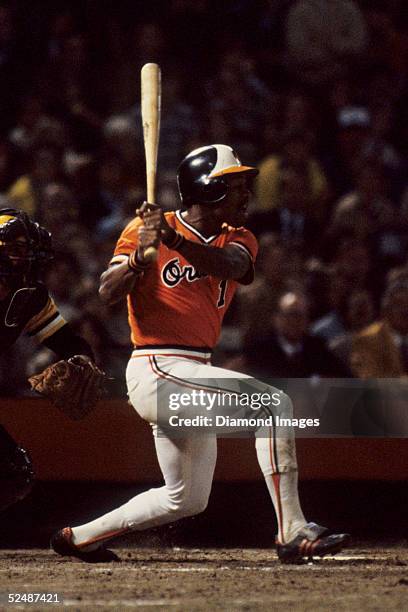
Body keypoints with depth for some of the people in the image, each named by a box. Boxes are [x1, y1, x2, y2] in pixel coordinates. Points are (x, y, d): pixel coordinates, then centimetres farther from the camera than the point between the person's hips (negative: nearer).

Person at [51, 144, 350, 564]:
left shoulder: (237, 239, 10)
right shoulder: (143, 228, -4)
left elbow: (230, 265, -15)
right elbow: (107, 292, -13)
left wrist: (173, 239, -33)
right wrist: (139, 256, -32)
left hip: (193, 375, 8)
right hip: (156, 370, -8)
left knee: (187, 500, 16)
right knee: (273, 403, -23)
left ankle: (79, 537, 26)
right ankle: (293, 534, -26)